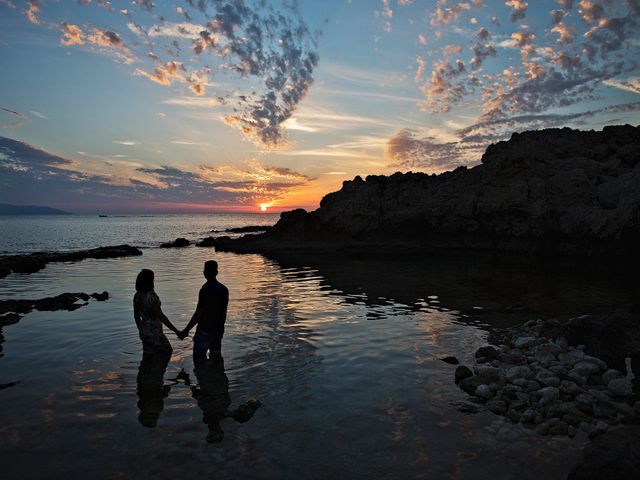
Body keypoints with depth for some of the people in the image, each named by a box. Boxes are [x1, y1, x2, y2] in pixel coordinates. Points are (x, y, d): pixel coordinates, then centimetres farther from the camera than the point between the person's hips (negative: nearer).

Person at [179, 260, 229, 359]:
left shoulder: (205, 289, -16)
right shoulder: (224, 289, 4)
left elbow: (198, 314, -17)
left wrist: (186, 330, -10)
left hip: (204, 330, -6)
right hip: (218, 331, 6)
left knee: (199, 359, 2)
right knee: (216, 358, 14)